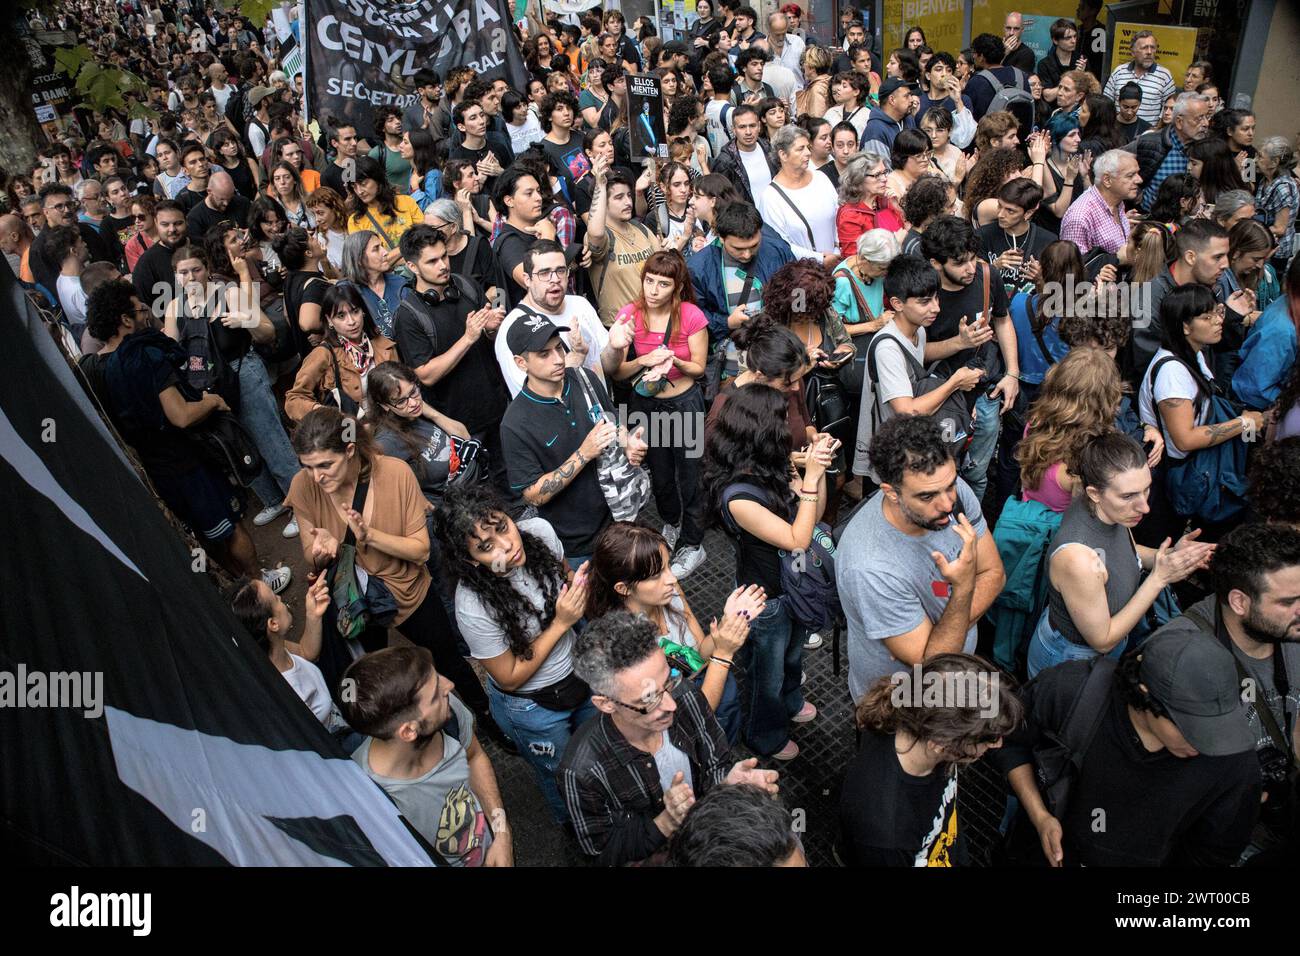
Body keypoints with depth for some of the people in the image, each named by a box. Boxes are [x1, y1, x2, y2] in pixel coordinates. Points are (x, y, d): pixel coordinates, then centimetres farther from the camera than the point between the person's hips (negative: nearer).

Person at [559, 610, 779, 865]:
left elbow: (713, 769, -3)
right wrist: (666, 823, -30)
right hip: (651, 858, -3)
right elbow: (605, 852, -15)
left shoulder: (687, 698, -18)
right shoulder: (582, 771, -29)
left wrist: (726, 782, -26)